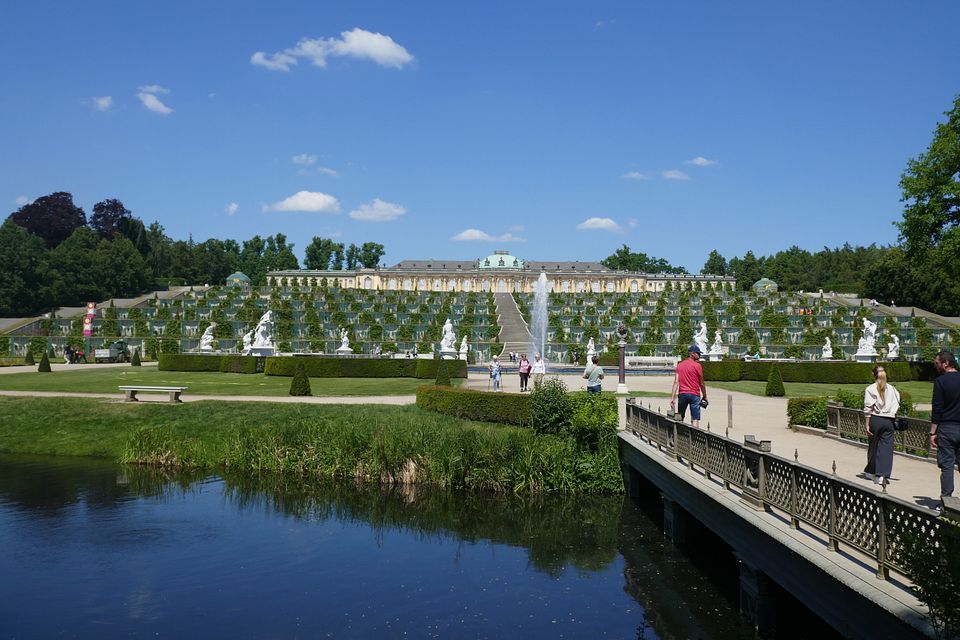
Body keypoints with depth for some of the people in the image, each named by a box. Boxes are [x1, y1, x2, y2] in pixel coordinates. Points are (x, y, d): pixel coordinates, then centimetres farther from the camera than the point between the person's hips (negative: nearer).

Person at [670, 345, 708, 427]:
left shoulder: (679, 365, 8)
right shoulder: (697, 365, -5)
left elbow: (676, 382, 1)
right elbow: (702, 384, 0)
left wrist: (672, 398, -1)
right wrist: (704, 397, 12)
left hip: (682, 394, 4)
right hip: (694, 395, -4)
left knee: (680, 419, 14)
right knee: (695, 420, -5)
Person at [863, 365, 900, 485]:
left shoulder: (870, 389, -5)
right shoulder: (892, 389, 4)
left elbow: (868, 409, -7)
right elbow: (897, 405, 5)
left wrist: (867, 424, -5)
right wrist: (892, 417, 15)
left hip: (875, 419, -2)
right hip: (888, 421, 2)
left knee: (873, 445, 13)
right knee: (886, 447, 1)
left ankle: (871, 471, 29)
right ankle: (881, 475, -7)